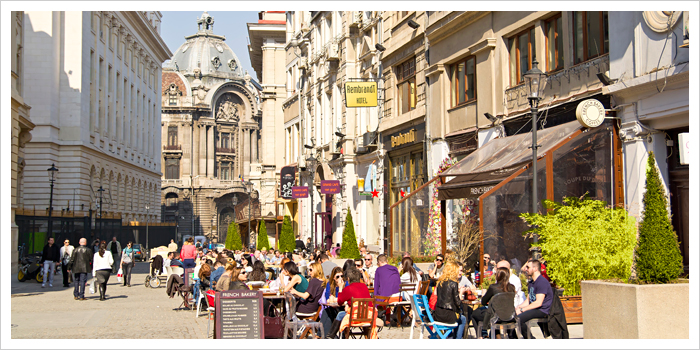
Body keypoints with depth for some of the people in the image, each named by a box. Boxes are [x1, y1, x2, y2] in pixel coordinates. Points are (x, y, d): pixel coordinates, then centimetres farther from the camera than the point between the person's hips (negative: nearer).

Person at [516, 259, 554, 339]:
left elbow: (538, 303, -22)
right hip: (533, 308, 10)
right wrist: (518, 307, 0)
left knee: (518, 318, -27)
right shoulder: (531, 283, 19)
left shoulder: (542, 282, -15)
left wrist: (522, 310, -20)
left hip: (542, 311, -10)